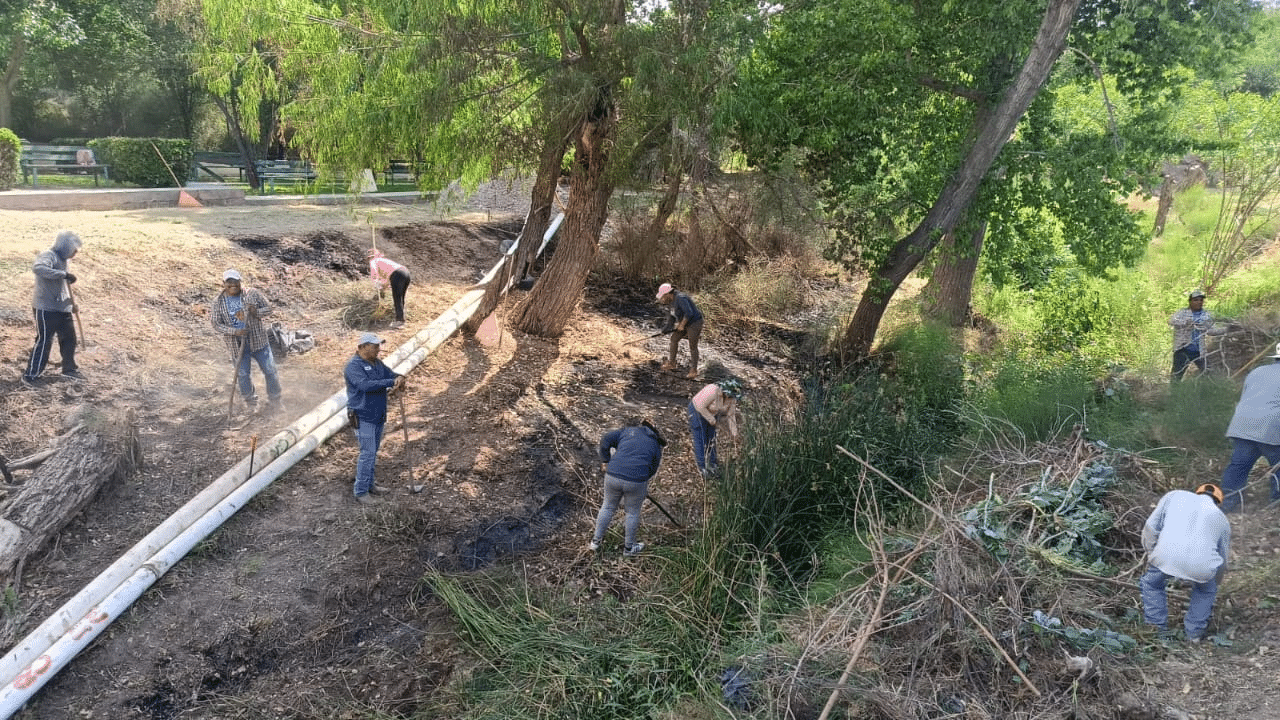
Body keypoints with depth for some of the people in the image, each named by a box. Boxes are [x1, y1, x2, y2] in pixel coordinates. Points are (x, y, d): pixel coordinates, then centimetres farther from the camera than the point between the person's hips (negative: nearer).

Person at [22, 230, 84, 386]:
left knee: (69, 339, 15)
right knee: (44, 341, -5)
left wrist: (72, 303, 23)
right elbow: (37, 268, -35)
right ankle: (31, 375, 4)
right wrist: (63, 274, -37)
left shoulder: (62, 259, 16)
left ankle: (70, 369, 31)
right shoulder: (48, 256, -12)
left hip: (63, 308, 9)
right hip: (46, 308, -9)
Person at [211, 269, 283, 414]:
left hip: (258, 341, 0)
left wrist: (256, 312, -19)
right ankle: (251, 402, 29)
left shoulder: (252, 294, -3)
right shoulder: (219, 302, -3)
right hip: (236, 345, 0)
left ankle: (274, 400, 24)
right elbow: (217, 324, -4)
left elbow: (268, 308, 3)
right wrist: (235, 332, -19)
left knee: (269, 370, 4)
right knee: (242, 375, 5)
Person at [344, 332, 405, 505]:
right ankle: (360, 491, -1)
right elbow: (365, 385, -31)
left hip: (378, 416, 8)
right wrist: (391, 382, -31)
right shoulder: (353, 366, -17)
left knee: (372, 452, 17)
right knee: (367, 453, -9)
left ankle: (369, 483, 31)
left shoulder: (377, 363, 9)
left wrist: (399, 378, -18)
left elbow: (391, 375, 8)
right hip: (363, 417, -8)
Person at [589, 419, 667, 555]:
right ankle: (628, 547, 32)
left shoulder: (626, 431, 17)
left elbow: (605, 440, 6)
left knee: (608, 507, 22)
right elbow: (653, 469, 15)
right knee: (633, 512, 19)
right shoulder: (655, 445, 15)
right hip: (636, 482, -2)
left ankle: (596, 540, 34)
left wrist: (605, 461, 13)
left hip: (613, 476, 2)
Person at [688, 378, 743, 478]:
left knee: (711, 439, 12)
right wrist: (712, 420, -21)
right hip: (697, 411, -6)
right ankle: (702, 466, 7)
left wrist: (733, 431, 1)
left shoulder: (732, 398, -15)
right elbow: (701, 407, -30)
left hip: (711, 413, 6)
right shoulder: (713, 391, -37)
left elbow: (731, 414, -3)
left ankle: (712, 463, 26)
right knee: (700, 440, -3)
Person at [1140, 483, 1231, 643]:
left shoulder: (1174, 496, 27)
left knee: (1152, 584, 30)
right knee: (1205, 592, 35)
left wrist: (1152, 556, 30)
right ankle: (1194, 633, 35)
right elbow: (1223, 557, 41)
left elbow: (1150, 528, 18)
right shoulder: (1221, 518, 32)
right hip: (1202, 565, 1)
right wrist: (1214, 584, 57)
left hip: (1167, 556, -1)